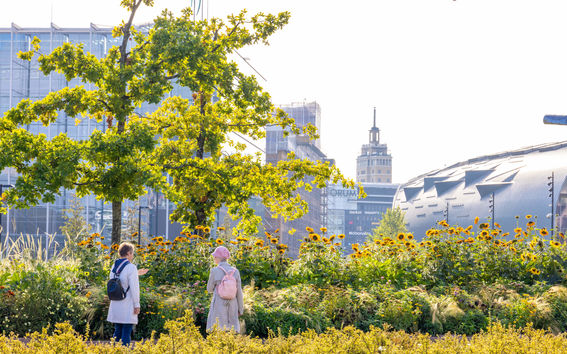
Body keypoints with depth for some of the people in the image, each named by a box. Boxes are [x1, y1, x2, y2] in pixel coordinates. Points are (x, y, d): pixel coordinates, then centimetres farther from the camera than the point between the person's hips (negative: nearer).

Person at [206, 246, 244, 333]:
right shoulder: (235, 271, 0)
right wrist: (240, 309, 12)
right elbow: (239, 292, 3)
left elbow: (210, 289, 2)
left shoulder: (214, 271, -9)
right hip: (232, 305, 3)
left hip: (218, 305, -3)